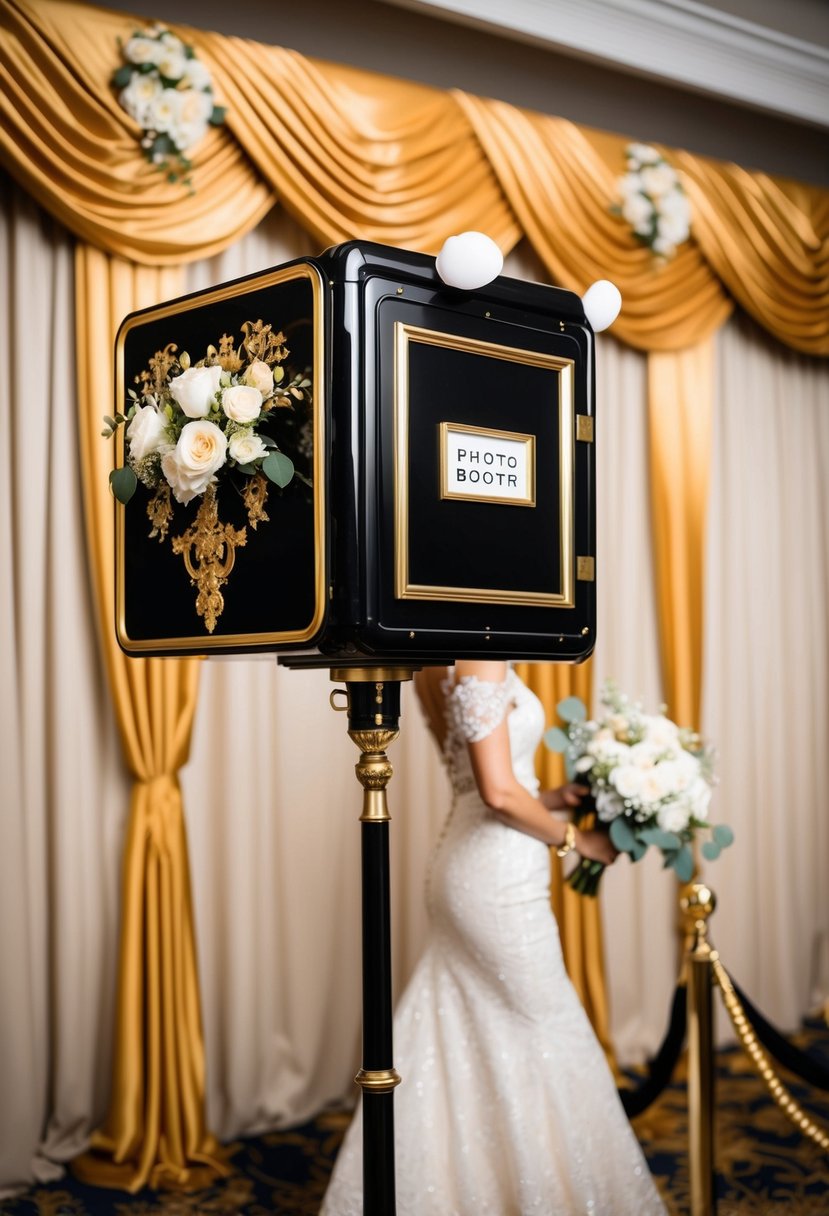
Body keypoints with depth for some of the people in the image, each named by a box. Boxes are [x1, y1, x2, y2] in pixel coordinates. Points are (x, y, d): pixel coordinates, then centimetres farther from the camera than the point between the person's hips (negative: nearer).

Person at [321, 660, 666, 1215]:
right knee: (549, 1037, 7)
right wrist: (574, 838, -7)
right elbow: (499, 794, -20)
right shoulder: (481, 655, -17)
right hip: (498, 875, -9)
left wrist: (556, 797, 8)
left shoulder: (440, 661, 11)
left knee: (453, 1038, 17)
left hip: (462, 867, 9)